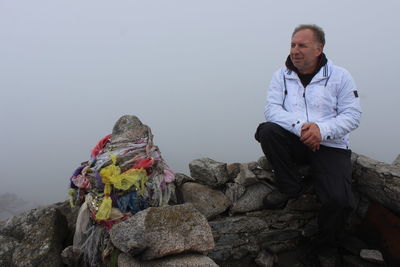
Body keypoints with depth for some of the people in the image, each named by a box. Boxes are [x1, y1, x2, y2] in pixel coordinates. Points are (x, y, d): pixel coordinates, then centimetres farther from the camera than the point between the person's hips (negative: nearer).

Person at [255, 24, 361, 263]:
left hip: (331, 146, -1)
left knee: (338, 200, -23)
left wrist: (322, 129, -21)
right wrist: (299, 125, -24)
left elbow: (353, 115, -3)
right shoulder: (281, 76, 6)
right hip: (295, 143, 2)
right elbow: (272, 109, -7)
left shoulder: (340, 76, 3)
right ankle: (291, 187, -8)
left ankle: (328, 246, 11)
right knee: (268, 130, -29)